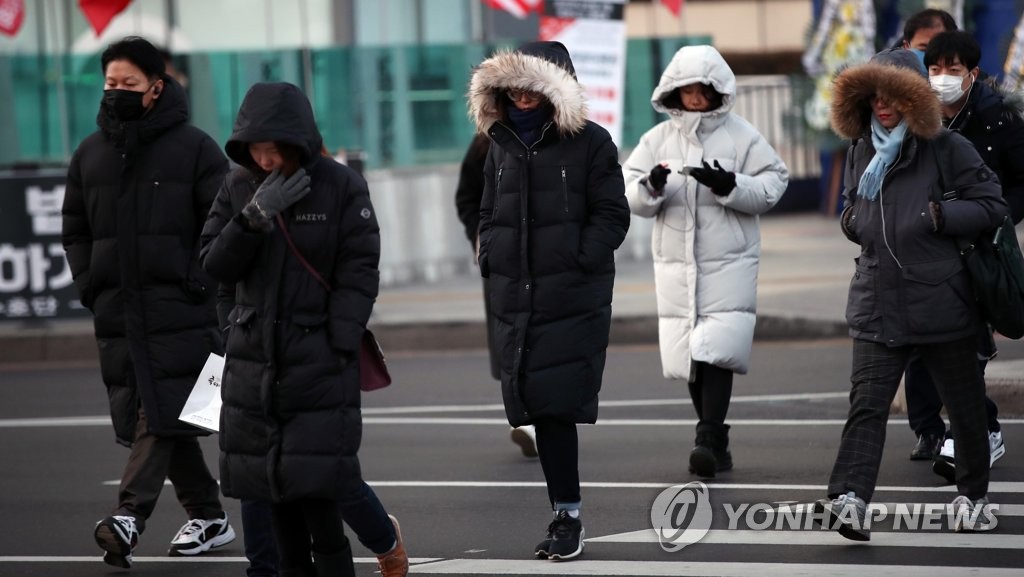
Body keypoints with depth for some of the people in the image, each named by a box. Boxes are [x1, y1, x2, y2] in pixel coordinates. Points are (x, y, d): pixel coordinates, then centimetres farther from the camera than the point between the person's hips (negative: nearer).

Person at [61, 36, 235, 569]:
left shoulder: (194, 148, -1)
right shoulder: (90, 154, 13)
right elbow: (75, 230, 19)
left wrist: (199, 284, -11)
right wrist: (90, 286, 6)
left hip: (179, 312, -5)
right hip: (117, 314, 5)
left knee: (161, 414, -14)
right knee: (140, 414, 7)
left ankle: (130, 516, -24)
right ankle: (207, 517, 18)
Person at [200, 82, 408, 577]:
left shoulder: (341, 187, -7)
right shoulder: (238, 188, 5)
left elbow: (359, 275, -8)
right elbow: (215, 265, -1)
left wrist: (339, 347, -15)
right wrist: (255, 215, -16)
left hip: (320, 362, -4)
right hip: (254, 359, 5)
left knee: (322, 479, -9)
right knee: (276, 484, 6)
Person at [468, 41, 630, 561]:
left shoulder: (590, 143, -2)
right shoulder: (502, 145, 13)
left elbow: (612, 218, -3)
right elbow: (489, 214, 21)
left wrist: (576, 263, -13)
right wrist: (490, 261, 6)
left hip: (573, 300, -5)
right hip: (516, 300, 5)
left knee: (557, 404, -11)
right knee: (540, 406, 5)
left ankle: (567, 516, -5)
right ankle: (565, 514, 11)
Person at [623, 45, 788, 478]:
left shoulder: (741, 136, 0)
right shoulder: (658, 139, 8)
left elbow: (771, 187, -4)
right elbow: (630, 195, 5)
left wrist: (728, 185, -19)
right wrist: (652, 187, -17)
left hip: (729, 263, -4)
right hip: (676, 263, 4)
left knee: (717, 351, -16)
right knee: (688, 355, 5)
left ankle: (709, 440, -20)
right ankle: (716, 441, 17)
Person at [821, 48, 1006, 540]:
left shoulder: (948, 149, -4)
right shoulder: (860, 152, 12)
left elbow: (992, 206, -5)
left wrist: (940, 217, -17)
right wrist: (852, 223, 6)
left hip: (941, 303, -3)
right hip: (878, 305, 3)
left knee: (964, 407, 10)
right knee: (867, 403, -11)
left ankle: (972, 496, 27)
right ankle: (848, 499, -22)